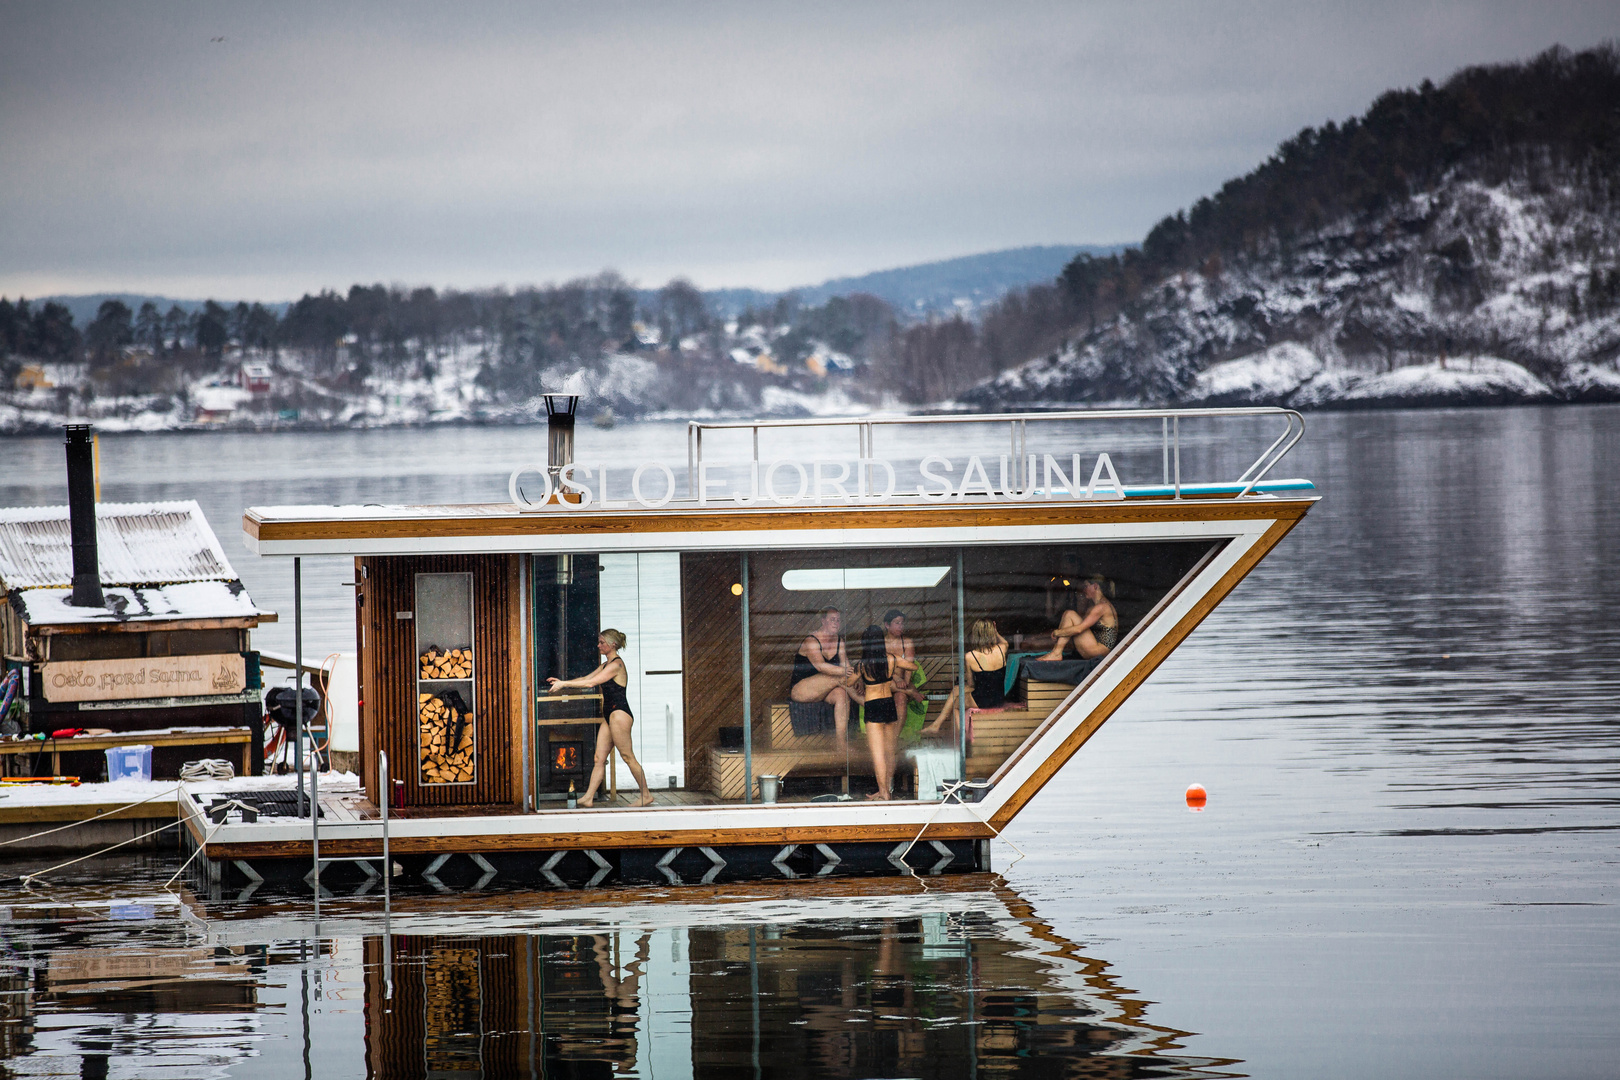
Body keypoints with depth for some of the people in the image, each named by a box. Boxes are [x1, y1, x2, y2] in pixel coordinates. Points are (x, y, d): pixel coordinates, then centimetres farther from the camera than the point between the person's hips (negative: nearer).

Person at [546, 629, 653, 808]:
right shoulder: (605, 665, 17)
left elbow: (590, 683, -18)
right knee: (599, 759, 5)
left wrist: (564, 684, -14)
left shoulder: (616, 664, -13)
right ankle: (588, 798, 4)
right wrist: (562, 682, 12)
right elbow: (586, 679, 22)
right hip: (609, 716, 10)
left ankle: (646, 795, 2)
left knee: (628, 756, -5)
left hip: (619, 714, -10)